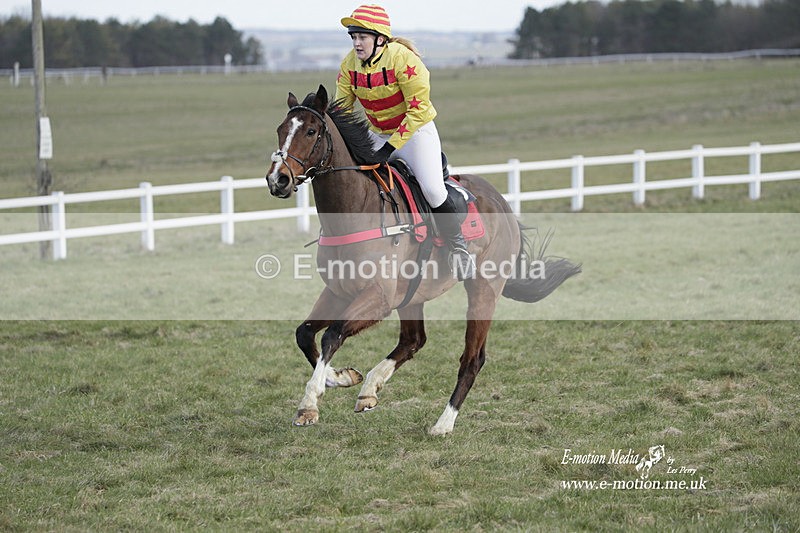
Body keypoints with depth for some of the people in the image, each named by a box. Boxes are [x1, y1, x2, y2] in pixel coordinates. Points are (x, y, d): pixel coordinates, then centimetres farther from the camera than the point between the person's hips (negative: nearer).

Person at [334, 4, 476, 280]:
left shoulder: (403, 59, -25)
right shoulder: (350, 64, -7)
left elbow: (418, 110, -25)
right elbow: (340, 108, 1)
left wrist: (391, 147, -28)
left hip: (415, 131, -6)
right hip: (377, 133, 6)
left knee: (432, 189, -21)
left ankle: (458, 247, -2)